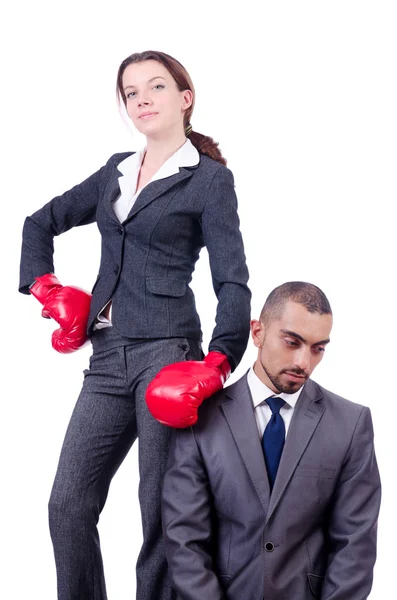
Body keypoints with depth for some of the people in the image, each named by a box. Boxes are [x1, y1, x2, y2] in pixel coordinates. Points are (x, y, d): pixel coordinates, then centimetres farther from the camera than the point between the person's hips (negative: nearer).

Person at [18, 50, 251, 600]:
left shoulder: (210, 178, 0)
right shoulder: (116, 172, 17)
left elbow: (232, 281, -7)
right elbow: (41, 223, 28)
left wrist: (217, 363, -20)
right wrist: (44, 287, 12)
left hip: (166, 352, -5)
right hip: (108, 358, 6)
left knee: (162, 513, -3)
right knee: (68, 506, 3)